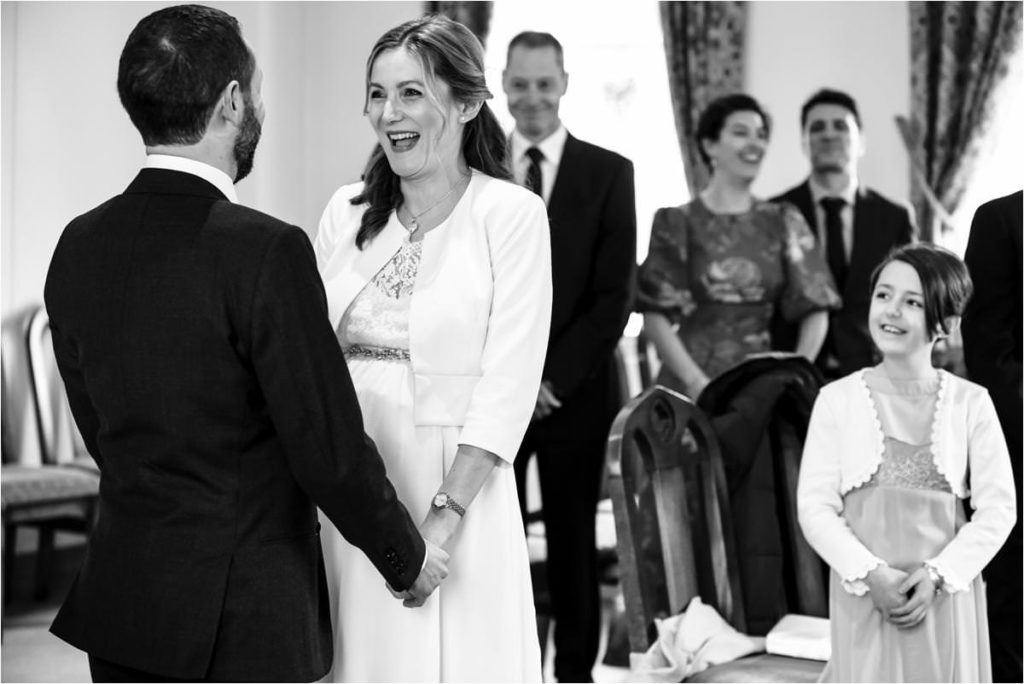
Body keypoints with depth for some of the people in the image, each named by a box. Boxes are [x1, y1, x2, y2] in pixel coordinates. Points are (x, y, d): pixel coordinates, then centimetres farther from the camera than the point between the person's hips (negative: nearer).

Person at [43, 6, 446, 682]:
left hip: (118, 604, 6)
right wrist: (409, 558, 0)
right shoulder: (265, 251, -20)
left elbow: (103, 434, 10)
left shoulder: (78, 246, 1)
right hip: (241, 622, -6)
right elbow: (330, 450, -16)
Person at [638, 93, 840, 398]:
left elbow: (815, 311, 6)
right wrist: (697, 382, -13)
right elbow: (655, 315, -3)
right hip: (690, 387, -2)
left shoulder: (784, 221, 7)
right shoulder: (676, 222, 1)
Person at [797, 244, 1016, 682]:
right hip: (864, 595, -1)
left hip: (948, 596, 1)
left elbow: (998, 507, 0)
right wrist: (872, 576, -15)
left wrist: (936, 575, -12)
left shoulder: (970, 403, 2)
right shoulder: (838, 400, 0)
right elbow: (815, 507, -2)